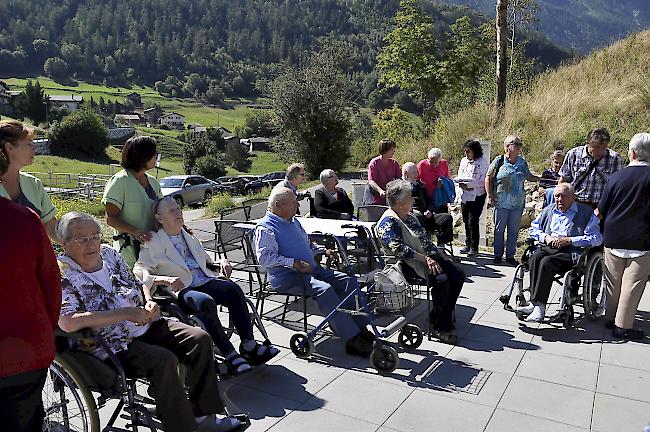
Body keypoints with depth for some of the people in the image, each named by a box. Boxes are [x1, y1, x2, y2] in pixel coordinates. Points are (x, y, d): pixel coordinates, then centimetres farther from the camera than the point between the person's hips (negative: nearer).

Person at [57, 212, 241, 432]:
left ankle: (202, 412, 5)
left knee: (200, 338, -6)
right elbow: (67, 322, -30)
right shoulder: (62, 273, -13)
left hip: (145, 327, 7)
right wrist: (125, 313, -27)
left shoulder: (108, 253, 8)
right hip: (113, 345, -7)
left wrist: (150, 303, -3)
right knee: (164, 360, -30)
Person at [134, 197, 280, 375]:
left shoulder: (189, 238, 25)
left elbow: (207, 261, 33)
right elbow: (138, 271, -6)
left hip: (205, 282, 5)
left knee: (233, 288, -25)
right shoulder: (153, 243, 7)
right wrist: (165, 279, -22)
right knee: (205, 302, -36)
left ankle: (249, 345, -26)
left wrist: (222, 262, 10)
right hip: (179, 290, -5)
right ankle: (230, 356, -32)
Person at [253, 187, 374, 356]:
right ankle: (352, 340, -31)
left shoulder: (294, 221, 23)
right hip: (286, 277, -9)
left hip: (312, 269, 9)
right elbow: (264, 257, -19)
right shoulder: (265, 228, -6)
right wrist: (293, 262, -24)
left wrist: (323, 251, 16)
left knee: (349, 282, -7)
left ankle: (359, 327, -6)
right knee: (324, 289, -33)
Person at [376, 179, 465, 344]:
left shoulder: (410, 218, 22)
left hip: (427, 257, 9)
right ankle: (438, 327, -16)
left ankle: (445, 317, 2)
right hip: (409, 264, -9)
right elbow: (398, 248, -21)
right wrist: (424, 258, -25)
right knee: (441, 280, -29)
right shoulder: (388, 222, -8)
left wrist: (441, 255, 11)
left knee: (458, 275, -8)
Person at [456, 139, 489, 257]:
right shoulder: (463, 161, 13)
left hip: (477, 196, -6)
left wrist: (470, 185, -21)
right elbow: (460, 175, 15)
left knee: (473, 221, -7)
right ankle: (468, 245, 23)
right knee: (466, 221, 11)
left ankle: (474, 247, 3)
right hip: (465, 195, 7)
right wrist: (461, 184, -6)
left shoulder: (482, 162, -7)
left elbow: (484, 180, -13)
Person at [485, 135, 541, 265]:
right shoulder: (499, 161, -3)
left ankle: (510, 256, 17)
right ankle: (498, 255, 15)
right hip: (501, 202, -3)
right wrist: (490, 196, -4)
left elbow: (529, 177, 20)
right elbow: (488, 178, 0)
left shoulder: (522, 163, 10)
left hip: (517, 203, 4)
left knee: (514, 230, 6)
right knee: (499, 229, 3)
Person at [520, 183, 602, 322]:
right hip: (549, 248, 5)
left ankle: (539, 305, -31)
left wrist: (569, 240, -12)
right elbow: (533, 228, 22)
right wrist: (546, 237, 0)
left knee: (546, 262, -32)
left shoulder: (586, 212, 7)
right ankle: (535, 303, -31)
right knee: (535, 257, -29)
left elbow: (596, 238, -4)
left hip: (572, 252, -4)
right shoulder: (549, 210, 23)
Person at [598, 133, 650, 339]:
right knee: (633, 284, 4)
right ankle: (623, 326, 7)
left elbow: (600, 211, 4)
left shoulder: (615, 177, -1)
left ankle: (611, 318, 27)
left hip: (613, 239, 3)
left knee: (613, 282, 15)